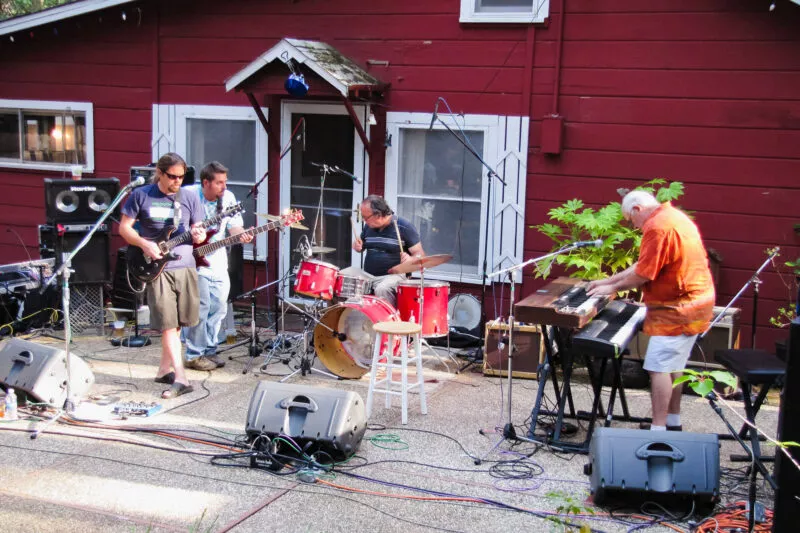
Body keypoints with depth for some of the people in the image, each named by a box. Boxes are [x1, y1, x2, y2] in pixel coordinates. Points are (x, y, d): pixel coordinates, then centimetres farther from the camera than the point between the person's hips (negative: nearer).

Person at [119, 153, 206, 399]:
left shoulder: (190, 198, 6)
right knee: (168, 323, -7)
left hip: (185, 265, 3)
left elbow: (198, 229, 12)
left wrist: (199, 236, -12)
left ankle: (165, 369, 26)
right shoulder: (140, 196, -1)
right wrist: (145, 245, -13)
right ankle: (180, 378, -9)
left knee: (177, 322, 9)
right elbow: (124, 227, 3)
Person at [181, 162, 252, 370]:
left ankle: (209, 350, 22)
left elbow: (234, 226, 8)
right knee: (200, 306, -10)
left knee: (219, 306, 8)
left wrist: (242, 235, -14)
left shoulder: (228, 198, 2)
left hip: (217, 261, 6)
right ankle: (194, 356, 1)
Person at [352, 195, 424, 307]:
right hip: (368, 276, 6)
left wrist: (410, 259, -30)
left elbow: (420, 254, -8)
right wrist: (358, 246, -1)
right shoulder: (368, 226, 8)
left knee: (382, 289, -35)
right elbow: (361, 247, 24)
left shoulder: (404, 227, -8)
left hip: (394, 276, -6)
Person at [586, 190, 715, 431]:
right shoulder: (673, 217, 15)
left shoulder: (657, 226, -19)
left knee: (659, 367, -9)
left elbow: (643, 274, -18)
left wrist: (613, 288, -3)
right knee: (673, 366, 17)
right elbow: (644, 265, 17)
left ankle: (658, 429, -7)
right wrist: (607, 281, 15)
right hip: (692, 301, 11)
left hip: (678, 308, -11)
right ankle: (673, 423, 25)